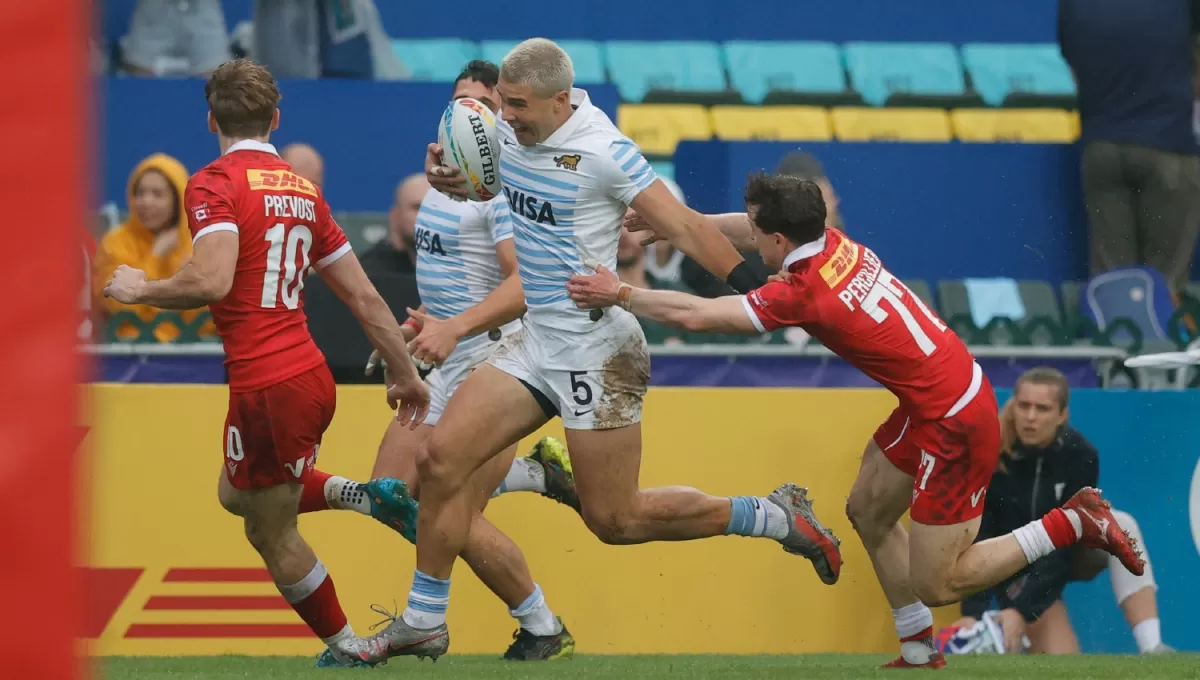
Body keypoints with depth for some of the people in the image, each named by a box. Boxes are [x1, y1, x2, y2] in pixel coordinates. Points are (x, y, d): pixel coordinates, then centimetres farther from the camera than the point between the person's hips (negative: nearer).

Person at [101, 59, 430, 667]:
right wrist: (405, 373, 21)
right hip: (311, 375, 7)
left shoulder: (214, 184, -10)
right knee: (238, 494, 30)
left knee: (272, 533, 12)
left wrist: (141, 290, -8)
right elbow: (365, 299, 12)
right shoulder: (303, 190, 11)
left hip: (267, 388, -7)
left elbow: (211, 282, -26)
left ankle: (350, 647, 21)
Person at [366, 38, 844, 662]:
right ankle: (423, 623, 6)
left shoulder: (602, 149, -17)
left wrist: (759, 294, -22)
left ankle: (774, 517, 14)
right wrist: (444, 173, -1)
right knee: (441, 457, -4)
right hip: (537, 339, 7)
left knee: (615, 519, -3)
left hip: (596, 347, -7)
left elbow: (685, 228, -16)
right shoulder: (507, 134, 3)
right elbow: (469, 180, 24)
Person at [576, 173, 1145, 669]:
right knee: (867, 510, 20)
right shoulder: (835, 245, -1)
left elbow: (694, 315, -20)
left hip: (953, 422, -9)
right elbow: (738, 231, 18)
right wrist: (663, 220, 19)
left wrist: (619, 293, -9)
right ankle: (920, 652, 25)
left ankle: (1072, 524, 0)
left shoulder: (803, 292, -23)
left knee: (934, 586, 0)